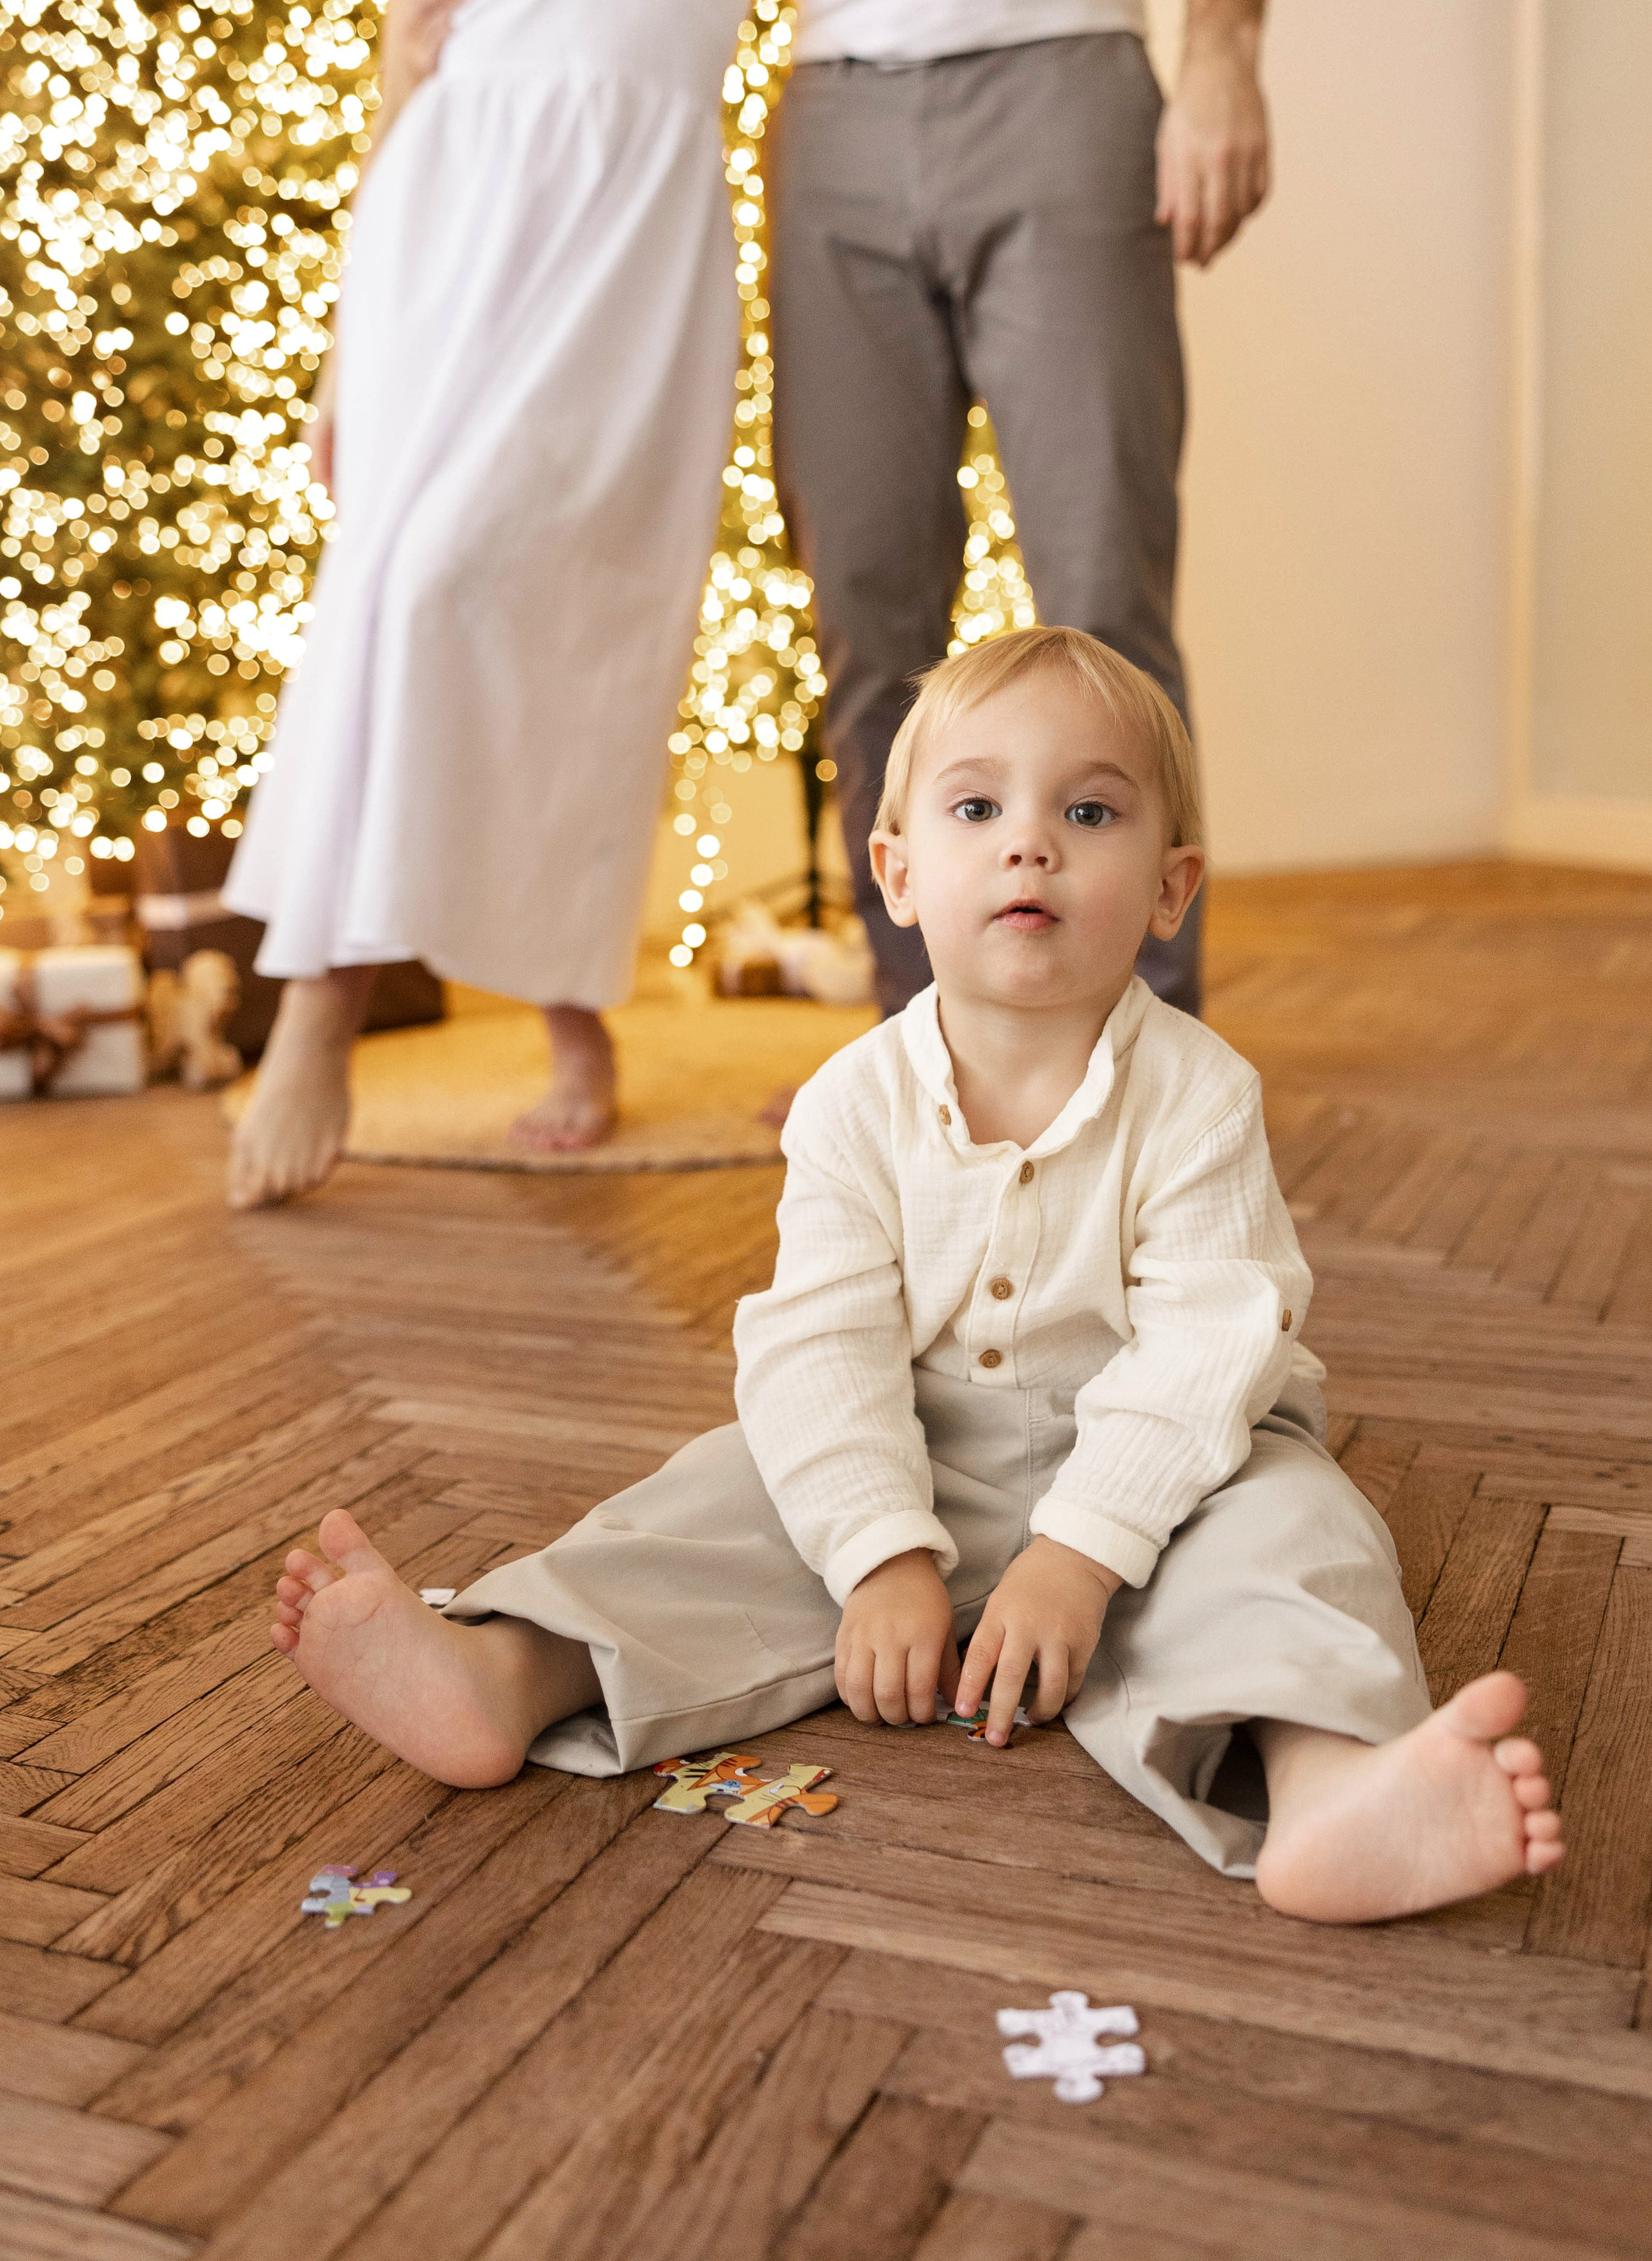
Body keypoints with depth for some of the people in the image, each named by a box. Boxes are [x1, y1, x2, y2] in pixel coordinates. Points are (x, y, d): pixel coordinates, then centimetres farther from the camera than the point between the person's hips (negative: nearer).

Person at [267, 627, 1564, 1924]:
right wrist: (886, 1560, -25)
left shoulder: (1196, 1096, -14)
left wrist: (1076, 1555, -30)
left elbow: (1205, 1343, -20)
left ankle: (1332, 1787, -55)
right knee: (735, 1495, -15)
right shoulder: (858, 1101, -8)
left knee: (1287, 1515, -29)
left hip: (1151, 1474, -2)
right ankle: (508, 1674, -28)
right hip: (910, 1472, 3)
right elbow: (823, 1343, -13)